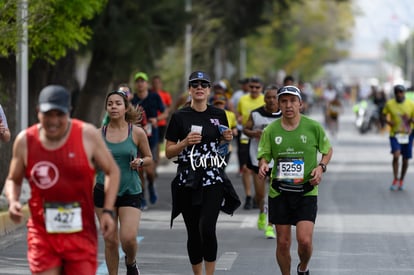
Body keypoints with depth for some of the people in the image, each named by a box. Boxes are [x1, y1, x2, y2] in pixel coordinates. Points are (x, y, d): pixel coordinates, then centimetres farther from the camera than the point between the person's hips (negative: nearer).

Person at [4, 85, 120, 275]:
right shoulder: (25, 141, 0)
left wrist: (108, 211, -6)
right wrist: (13, 201, -9)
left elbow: (112, 171, 5)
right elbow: (13, 180, 13)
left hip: (81, 233, -1)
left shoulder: (88, 135, -5)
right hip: (42, 234, 1)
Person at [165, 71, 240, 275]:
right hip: (188, 181, 0)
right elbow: (168, 152, 2)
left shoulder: (218, 115, 6)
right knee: (193, 233, 5)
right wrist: (185, 142, -14)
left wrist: (227, 139, -1)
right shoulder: (180, 117, 1)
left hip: (213, 179, 0)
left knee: (207, 227, -18)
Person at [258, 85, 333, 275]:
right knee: (283, 242, 3)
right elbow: (264, 156, 4)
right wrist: (263, 165, -20)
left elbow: (328, 150, 11)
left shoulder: (313, 127, -4)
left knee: (304, 240, -12)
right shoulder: (271, 130, -1)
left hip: (306, 191, -1)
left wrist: (321, 167, -8)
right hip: (279, 192, 2)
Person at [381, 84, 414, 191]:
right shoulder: (389, 104, -4)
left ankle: (401, 180, 28)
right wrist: (388, 122, -13)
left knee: (405, 159, 8)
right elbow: (384, 116, 8)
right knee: (396, 156, -20)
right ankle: (395, 180, -7)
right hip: (394, 134, -1)